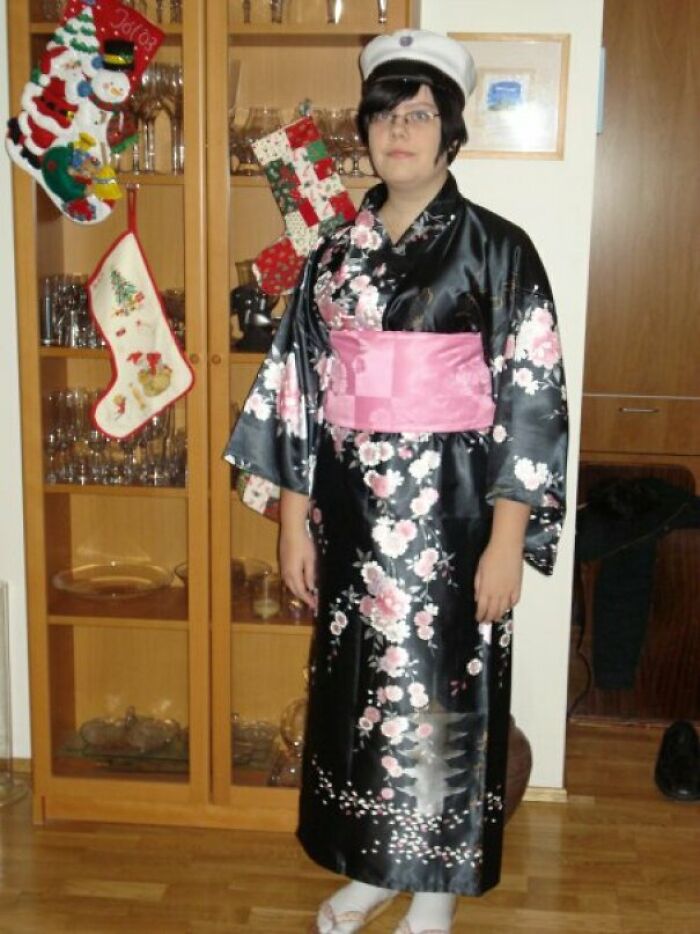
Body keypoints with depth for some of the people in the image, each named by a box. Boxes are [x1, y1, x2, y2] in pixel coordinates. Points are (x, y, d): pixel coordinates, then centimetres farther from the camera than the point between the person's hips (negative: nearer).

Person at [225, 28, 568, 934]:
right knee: (357, 682, 14)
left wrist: (507, 541, -14)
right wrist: (294, 518, 4)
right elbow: (298, 388, 7)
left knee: (444, 690, 7)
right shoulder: (337, 251, 7)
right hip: (353, 510, 5)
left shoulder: (497, 248, -7)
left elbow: (531, 398, -10)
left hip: (452, 510, -4)